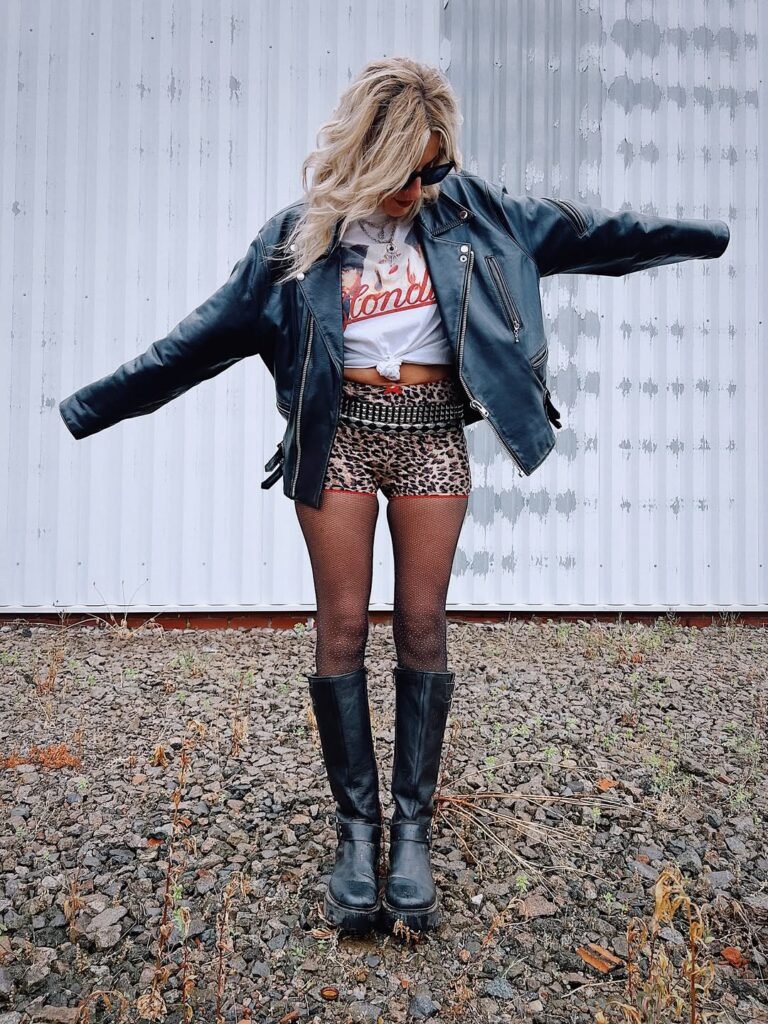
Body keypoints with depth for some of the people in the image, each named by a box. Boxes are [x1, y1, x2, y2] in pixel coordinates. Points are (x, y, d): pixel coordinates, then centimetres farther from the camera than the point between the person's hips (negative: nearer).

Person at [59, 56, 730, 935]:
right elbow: (204, 336, 2)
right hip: (340, 434, -1)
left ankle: (412, 827, 14)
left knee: (422, 625, 2)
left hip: (432, 434, 1)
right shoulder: (300, 236, 1)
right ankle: (356, 826, 13)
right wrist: (90, 409, 3)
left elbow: (580, 231, 11)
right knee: (342, 625, 0)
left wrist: (707, 234, 14)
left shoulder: (466, 209, 5)